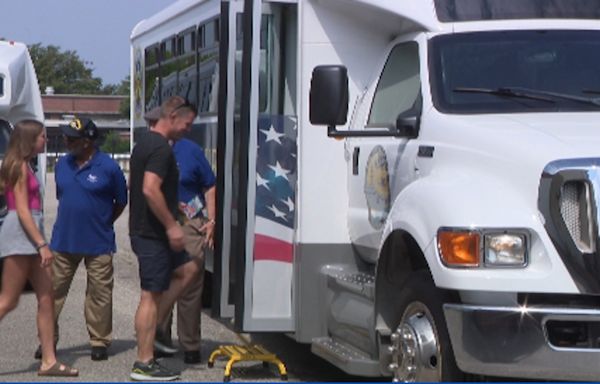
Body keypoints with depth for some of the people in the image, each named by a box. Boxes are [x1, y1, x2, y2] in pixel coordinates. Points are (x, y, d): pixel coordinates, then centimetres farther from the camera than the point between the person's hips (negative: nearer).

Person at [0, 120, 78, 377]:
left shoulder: (23, 165, 17)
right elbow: (22, 210, -17)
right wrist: (42, 244, -20)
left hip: (30, 235, 10)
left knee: (46, 298, 5)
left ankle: (49, 361, 6)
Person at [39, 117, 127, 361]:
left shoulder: (108, 167, -9)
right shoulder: (62, 165, 5)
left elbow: (121, 201, 1)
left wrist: (102, 223, 5)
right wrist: (70, 221, 12)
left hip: (98, 243, -4)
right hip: (63, 240, 4)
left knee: (99, 295, 4)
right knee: (54, 291, 5)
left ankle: (99, 341, 15)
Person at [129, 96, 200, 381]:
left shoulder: (145, 143, 15)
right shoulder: (161, 148, -18)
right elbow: (150, 189, -27)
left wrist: (171, 209, 24)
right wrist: (171, 225, -21)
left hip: (144, 229, 10)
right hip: (153, 234, -10)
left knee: (187, 269, 21)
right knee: (152, 295, -6)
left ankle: (151, 329, 16)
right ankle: (144, 363, -1)